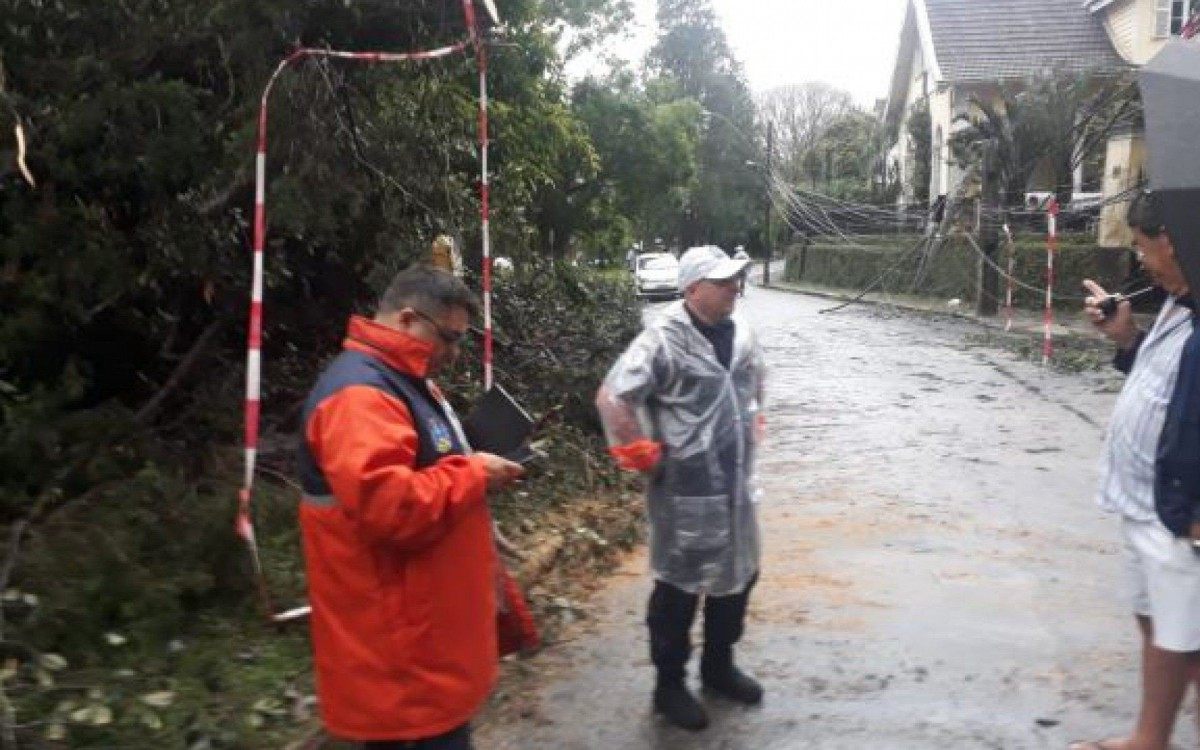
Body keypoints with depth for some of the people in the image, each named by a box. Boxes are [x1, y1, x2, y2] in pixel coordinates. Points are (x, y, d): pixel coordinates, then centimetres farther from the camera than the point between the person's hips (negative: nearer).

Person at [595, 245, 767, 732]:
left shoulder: (739, 332, 4)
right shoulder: (665, 339, -20)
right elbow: (612, 396, -23)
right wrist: (640, 455, -16)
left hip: (735, 482, 8)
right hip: (686, 489, -8)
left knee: (738, 574, 19)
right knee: (680, 585, 6)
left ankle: (718, 666, 41)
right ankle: (669, 685, 26)